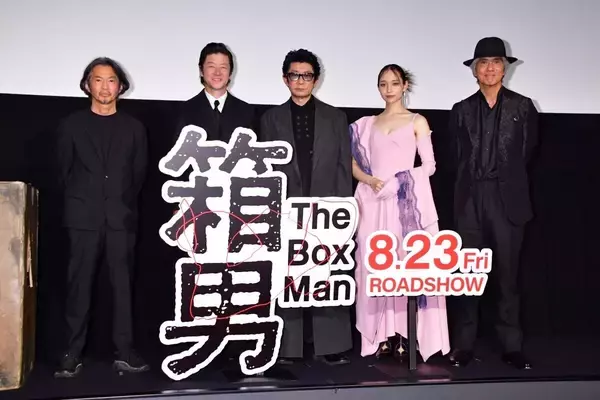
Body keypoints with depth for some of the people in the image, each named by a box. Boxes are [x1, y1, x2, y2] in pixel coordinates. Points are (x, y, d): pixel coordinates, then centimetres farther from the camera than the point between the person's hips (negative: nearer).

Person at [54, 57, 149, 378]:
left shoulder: (134, 128, 12)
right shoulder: (71, 125, 11)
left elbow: (139, 173, 12)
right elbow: (64, 170, 11)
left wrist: (125, 203, 5)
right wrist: (79, 202, 6)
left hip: (122, 217, 1)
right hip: (84, 217, 0)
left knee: (123, 284, 0)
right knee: (79, 285, 0)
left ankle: (124, 352, 5)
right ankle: (73, 354, 6)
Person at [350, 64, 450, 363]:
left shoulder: (417, 122, 8)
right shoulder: (367, 124, 15)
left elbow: (429, 165, 1)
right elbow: (354, 164, 11)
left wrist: (398, 182, -10)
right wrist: (371, 181, -7)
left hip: (408, 201, -2)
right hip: (374, 203, 3)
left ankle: (405, 338, -2)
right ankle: (382, 337, 5)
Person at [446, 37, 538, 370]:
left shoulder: (522, 107, 7)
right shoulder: (462, 110, 10)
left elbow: (527, 151, 10)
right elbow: (457, 157, 10)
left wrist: (507, 178, 12)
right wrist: (471, 182, 6)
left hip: (507, 198, -1)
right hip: (470, 199, 1)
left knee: (507, 273, 3)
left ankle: (512, 346, 10)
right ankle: (463, 345, 9)